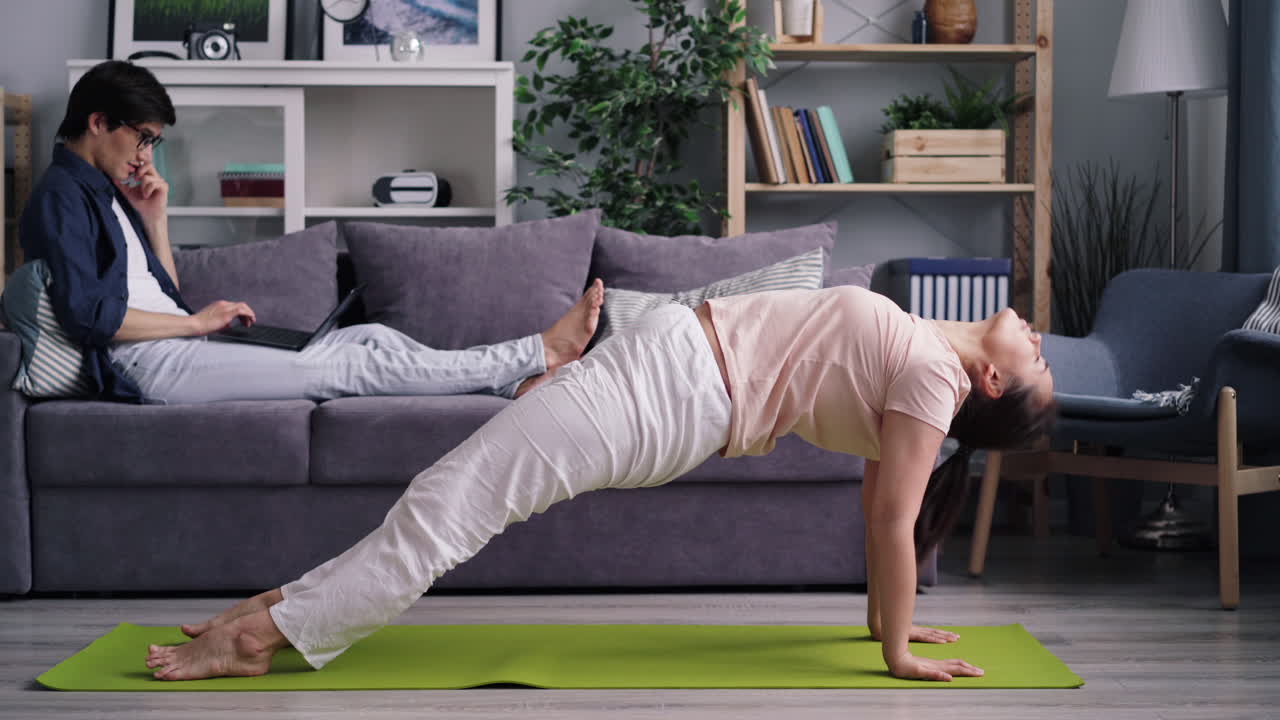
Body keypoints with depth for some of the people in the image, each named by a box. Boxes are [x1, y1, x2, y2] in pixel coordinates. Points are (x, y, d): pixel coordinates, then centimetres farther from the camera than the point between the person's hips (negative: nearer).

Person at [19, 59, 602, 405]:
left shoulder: (105, 192, 24)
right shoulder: (61, 197, -6)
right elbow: (87, 313, -19)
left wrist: (154, 220, 10)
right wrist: (197, 322, -11)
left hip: (177, 346, 10)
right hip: (148, 365, -10)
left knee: (369, 338, -2)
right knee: (349, 367, -13)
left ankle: (518, 385, -8)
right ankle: (539, 353, -13)